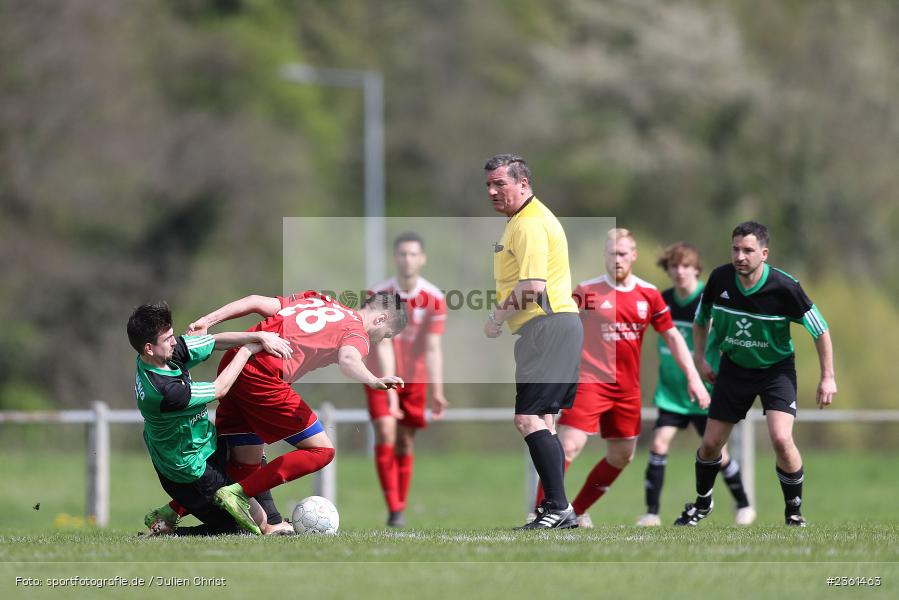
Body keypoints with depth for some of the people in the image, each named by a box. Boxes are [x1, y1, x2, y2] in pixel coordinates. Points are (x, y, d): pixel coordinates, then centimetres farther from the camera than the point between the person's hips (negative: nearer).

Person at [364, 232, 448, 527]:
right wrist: (390, 390, -29)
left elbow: (433, 348, -12)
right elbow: (383, 346, -22)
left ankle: (401, 508, 13)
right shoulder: (379, 295, -17)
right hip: (381, 376, -2)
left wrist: (437, 391, -19)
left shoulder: (434, 299, -12)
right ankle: (393, 509, -16)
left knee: (405, 443, 2)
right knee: (385, 434, -17)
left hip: (415, 378, 2)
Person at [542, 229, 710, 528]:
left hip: (627, 388, 5)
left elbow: (672, 337, 12)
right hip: (590, 381, -5)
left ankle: (577, 512, 27)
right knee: (568, 446, -20)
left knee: (622, 456, 13)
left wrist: (693, 377, 7)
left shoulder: (648, 294, 5)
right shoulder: (588, 291, -5)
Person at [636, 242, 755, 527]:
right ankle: (652, 512, -8)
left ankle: (744, 506, 27)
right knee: (659, 443, -13)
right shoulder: (664, 300, 1)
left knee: (717, 452, 5)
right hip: (671, 391, 3)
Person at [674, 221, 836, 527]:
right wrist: (699, 358, 5)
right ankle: (702, 502, 33)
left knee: (781, 439, -23)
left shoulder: (784, 286, -25)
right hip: (734, 367, 3)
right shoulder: (720, 278, -15)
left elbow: (820, 329, -12)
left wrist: (828, 378, -11)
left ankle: (794, 511, -1)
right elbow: (701, 318, 8)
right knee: (711, 444, 4)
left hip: (776, 368, -3)